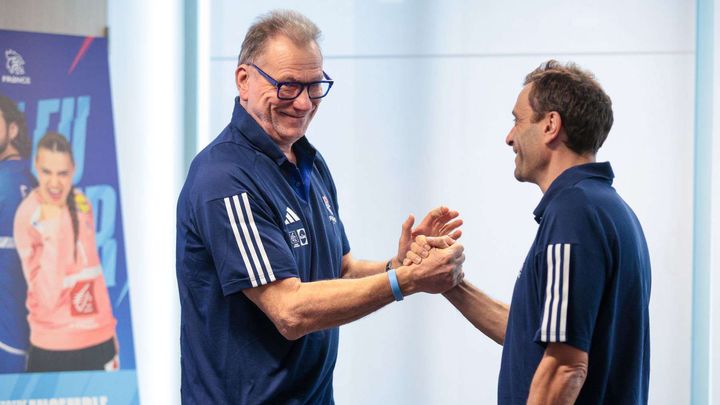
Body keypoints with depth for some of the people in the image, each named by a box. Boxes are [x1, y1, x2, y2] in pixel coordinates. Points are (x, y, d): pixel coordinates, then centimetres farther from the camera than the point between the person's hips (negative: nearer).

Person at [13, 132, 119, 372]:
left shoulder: (82, 205, 4)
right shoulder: (28, 216, -13)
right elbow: (48, 298, -19)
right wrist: (51, 235, -24)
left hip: (100, 342, 5)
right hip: (53, 351, -5)